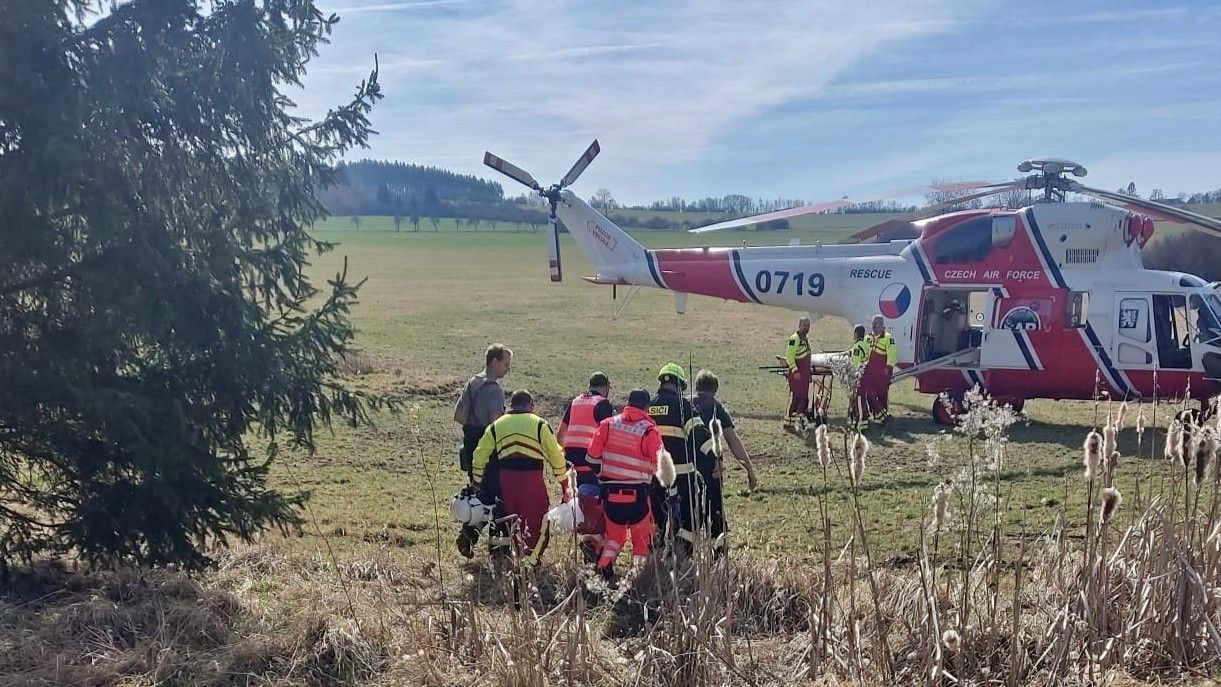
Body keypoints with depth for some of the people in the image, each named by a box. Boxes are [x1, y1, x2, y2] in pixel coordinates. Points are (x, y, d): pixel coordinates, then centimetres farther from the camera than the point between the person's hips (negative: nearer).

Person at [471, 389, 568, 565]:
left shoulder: (496, 425, 15)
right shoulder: (539, 424, 4)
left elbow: (479, 455, 17)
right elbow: (555, 455, 2)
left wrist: (477, 481, 25)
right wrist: (563, 482, 9)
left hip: (506, 477, 4)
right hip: (532, 477, -4)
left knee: (512, 517, 20)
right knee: (537, 520, 5)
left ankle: (517, 553, 28)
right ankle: (532, 556, -1)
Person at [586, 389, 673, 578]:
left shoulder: (608, 424, 0)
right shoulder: (649, 430, -9)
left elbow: (593, 455, 1)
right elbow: (660, 463, -13)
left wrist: (601, 475, 17)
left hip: (610, 491, 3)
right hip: (637, 493, -3)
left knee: (614, 533, 19)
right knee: (642, 537, 13)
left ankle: (604, 562, -2)